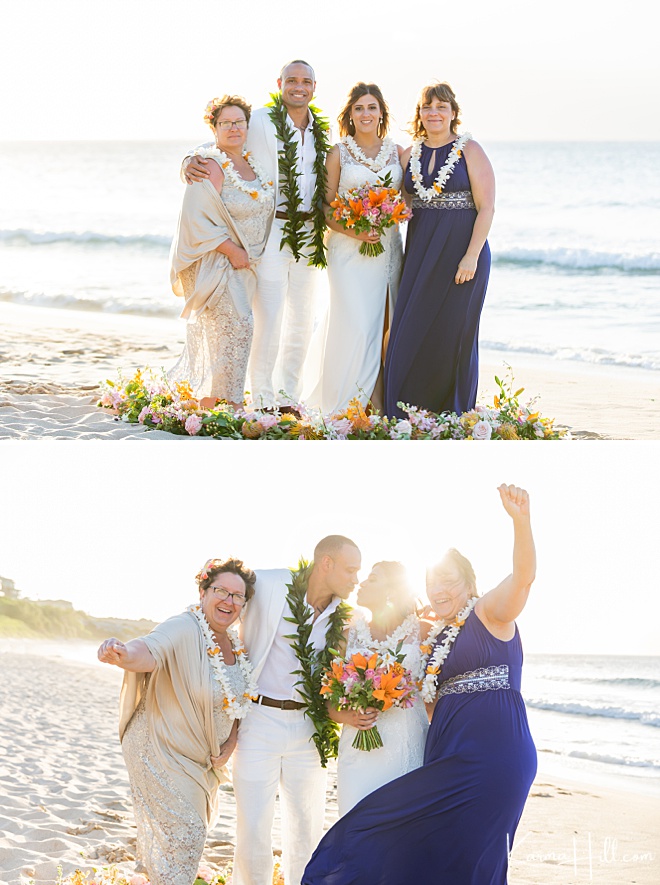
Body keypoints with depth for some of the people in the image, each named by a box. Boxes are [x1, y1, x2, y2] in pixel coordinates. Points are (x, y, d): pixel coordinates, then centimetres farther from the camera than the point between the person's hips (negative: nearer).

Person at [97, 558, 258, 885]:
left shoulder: (235, 641, 0)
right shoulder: (184, 630, -25)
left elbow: (238, 700, 9)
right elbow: (150, 652, -46)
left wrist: (230, 741, -6)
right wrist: (123, 655, -68)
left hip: (203, 757, 9)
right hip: (163, 752, -9)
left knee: (193, 830, 24)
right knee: (185, 833, -7)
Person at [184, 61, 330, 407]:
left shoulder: (320, 129, 10)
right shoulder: (261, 121, -7)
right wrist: (193, 160, -28)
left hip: (308, 233, 6)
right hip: (269, 231, -6)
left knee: (302, 320, 11)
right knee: (268, 318, -9)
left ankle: (289, 398, 24)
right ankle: (263, 402, 1)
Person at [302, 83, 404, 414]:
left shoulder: (397, 152, 10)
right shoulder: (339, 153, 2)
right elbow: (327, 208, 1)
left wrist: (392, 216, -3)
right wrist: (353, 231, -14)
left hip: (389, 248, 3)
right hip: (349, 249, -3)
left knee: (384, 325, 1)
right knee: (353, 325, -11)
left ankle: (377, 400, 8)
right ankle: (340, 405, -2)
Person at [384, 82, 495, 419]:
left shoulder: (470, 151, -3)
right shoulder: (409, 155, 11)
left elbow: (486, 207, -8)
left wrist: (471, 256, -16)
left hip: (462, 252, -4)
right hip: (420, 252, 4)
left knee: (454, 334, -1)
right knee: (411, 333, 1)